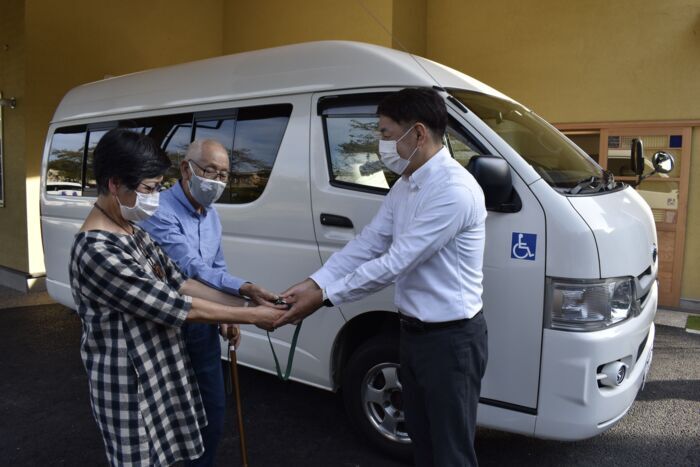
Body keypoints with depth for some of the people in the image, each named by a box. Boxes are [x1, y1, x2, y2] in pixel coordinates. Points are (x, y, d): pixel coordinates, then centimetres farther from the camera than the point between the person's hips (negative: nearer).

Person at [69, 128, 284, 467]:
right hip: (129, 383, -8)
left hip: (158, 370, 8)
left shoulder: (132, 232, 3)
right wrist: (251, 316, -20)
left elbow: (178, 282, 4)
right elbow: (176, 307, -27)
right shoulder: (97, 250, -28)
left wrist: (240, 305, -5)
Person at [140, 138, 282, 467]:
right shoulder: (160, 212, -21)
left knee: (214, 406, 16)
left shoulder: (211, 214, 6)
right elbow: (191, 269, -31)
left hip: (203, 325, 8)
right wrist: (245, 290, -42)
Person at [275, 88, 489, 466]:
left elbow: (396, 263, -27)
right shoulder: (403, 186, 7)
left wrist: (324, 296, -22)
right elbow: (367, 243, 3)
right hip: (412, 331, 9)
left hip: (451, 338, -9)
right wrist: (313, 282, -8)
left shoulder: (454, 190, -24)